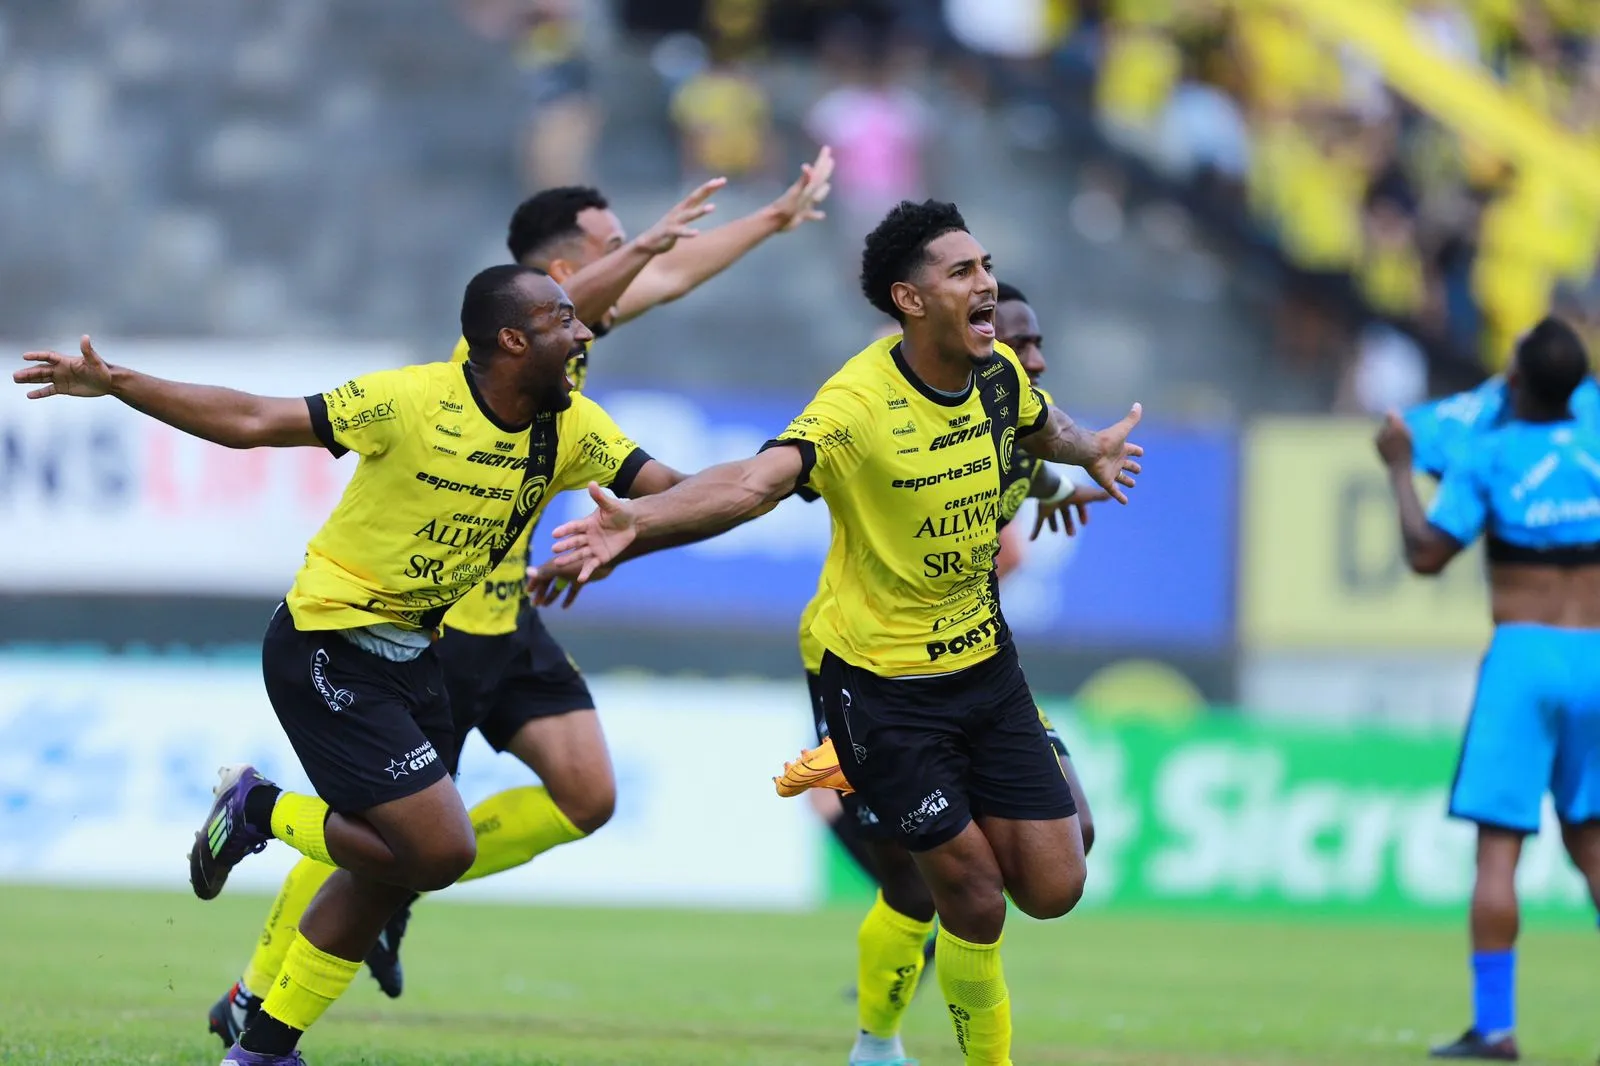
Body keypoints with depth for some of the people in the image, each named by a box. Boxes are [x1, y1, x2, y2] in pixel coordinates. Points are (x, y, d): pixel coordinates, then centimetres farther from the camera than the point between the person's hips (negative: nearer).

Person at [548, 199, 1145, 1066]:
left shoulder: (997, 375, -4)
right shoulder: (859, 403, -26)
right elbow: (758, 480, -44)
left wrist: (1089, 451, 10)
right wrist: (639, 522, -58)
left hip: (982, 663, 6)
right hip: (881, 684, -6)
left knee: (1051, 889, 2)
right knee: (975, 899, -6)